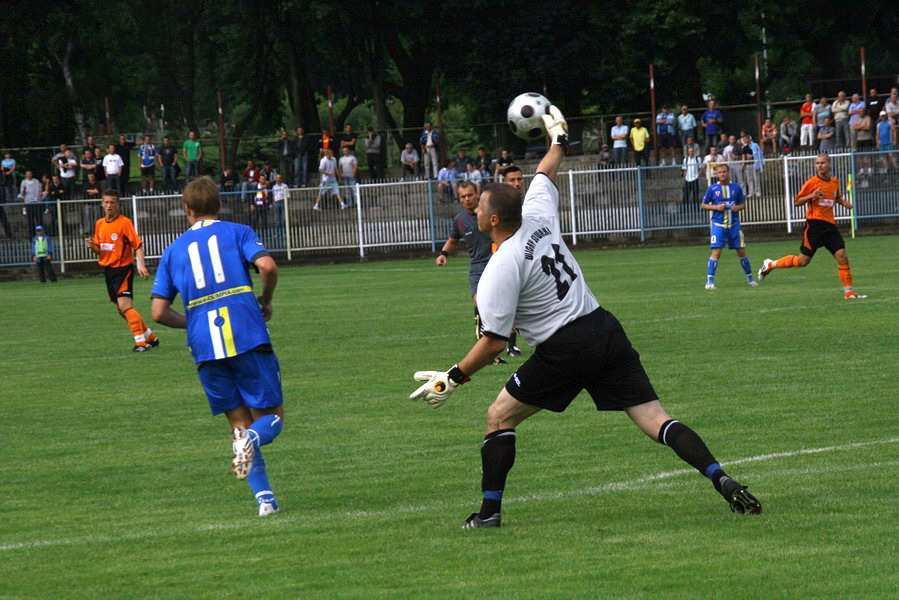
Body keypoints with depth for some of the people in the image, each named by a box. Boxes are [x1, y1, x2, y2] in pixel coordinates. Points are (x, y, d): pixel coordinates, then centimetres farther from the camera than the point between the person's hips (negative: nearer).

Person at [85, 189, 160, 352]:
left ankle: (140, 341, -21)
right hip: (108, 270, 8)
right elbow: (99, 251, 17)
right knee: (122, 310, 12)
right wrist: (92, 246, -6)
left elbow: (138, 245, -14)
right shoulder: (100, 224, 10)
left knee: (125, 305, -21)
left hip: (123, 268, -8)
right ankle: (150, 337, 26)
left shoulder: (125, 222, -11)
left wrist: (141, 265, -27)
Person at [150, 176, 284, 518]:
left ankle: (264, 497, -5)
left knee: (239, 422, 10)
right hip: (248, 337, -2)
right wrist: (266, 302, 8)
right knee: (271, 417, 6)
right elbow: (267, 265, -10)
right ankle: (253, 438, -29)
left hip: (205, 348, 2)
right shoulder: (237, 232, 9)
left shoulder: (174, 250, 15)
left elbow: (159, 313, 10)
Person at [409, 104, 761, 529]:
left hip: (564, 350, -6)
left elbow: (494, 343, -11)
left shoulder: (499, 271, -10)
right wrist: (558, 139, 46)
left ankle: (489, 511, 8)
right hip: (606, 330, 7)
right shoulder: (538, 216, 7)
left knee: (499, 417, 11)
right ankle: (723, 482, -15)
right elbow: (546, 175, 30)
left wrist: (454, 377, 0)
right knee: (656, 421, 0)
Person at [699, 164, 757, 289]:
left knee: (741, 251, 5)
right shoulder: (712, 189, 0)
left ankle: (749, 278, 21)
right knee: (716, 252, -12)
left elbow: (743, 204, 15)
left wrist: (738, 207, -9)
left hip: (734, 225, 2)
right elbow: (703, 205, 4)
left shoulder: (736, 188, 5)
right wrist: (716, 207, -12)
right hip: (718, 225, -2)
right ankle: (709, 281, -8)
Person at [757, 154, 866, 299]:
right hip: (814, 224, -5)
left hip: (830, 225, 5)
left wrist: (843, 202, 10)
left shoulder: (835, 182, 11)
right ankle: (770, 264, 16)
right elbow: (796, 202, -4)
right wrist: (811, 196, -20)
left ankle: (849, 291, 0)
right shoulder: (812, 182, -5)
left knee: (842, 256, -6)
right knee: (803, 261, -3)